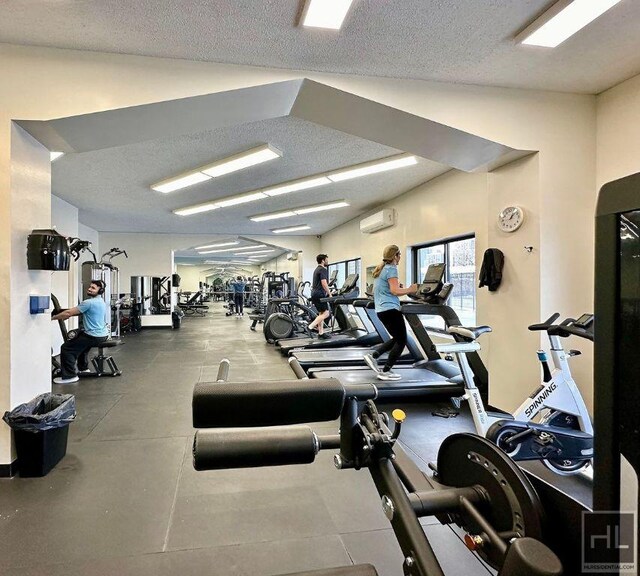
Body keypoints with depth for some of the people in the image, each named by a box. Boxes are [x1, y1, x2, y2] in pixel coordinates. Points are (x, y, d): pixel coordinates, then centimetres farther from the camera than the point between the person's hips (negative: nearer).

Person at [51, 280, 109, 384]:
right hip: (103, 334, 10)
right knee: (81, 344, 35)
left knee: (66, 349, -3)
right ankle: (83, 368, 41)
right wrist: (68, 315, 15)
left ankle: (69, 376, -2)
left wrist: (52, 318, -4)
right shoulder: (100, 301, 14)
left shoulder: (89, 302, -17)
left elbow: (69, 313, -15)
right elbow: (80, 312, 25)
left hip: (93, 336, -10)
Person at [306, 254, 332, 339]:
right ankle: (311, 326, -16)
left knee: (321, 313, 10)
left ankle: (321, 333, 10)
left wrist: (327, 292, 25)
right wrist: (330, 294, -14)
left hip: (315, 294, 10)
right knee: (326, 313, -9)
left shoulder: (316, 270, 20)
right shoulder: (323, 270, -11)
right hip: (320, 294, -10)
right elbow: (324, 283, -20)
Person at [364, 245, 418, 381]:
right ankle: (385, 372, -1)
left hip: (381, 309, 10)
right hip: (390, 309, -10)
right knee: (402, 340, -1)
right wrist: (410, 290, -6)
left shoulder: (380, 269, 18)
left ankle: (373, 356, 9)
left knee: (396, 338, 18)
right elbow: (394, 291, -20)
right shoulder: (391, 269, -11)